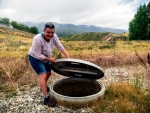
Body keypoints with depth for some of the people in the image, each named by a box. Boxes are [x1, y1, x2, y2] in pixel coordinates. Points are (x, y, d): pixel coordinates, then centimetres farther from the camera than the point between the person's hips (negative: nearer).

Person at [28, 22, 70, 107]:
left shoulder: (54, 36, -17)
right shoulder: (38, 39, -33)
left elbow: (60, 47, -12)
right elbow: (38, 55, -29)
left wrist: (68, 58, -18)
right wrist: (50, 59, -23)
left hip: (45, 57, 7)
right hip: (35, 58, -7)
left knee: (48, 73, 18)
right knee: (43, 76, -14)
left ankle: (44, 87, 46)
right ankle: (46, 99, -6)